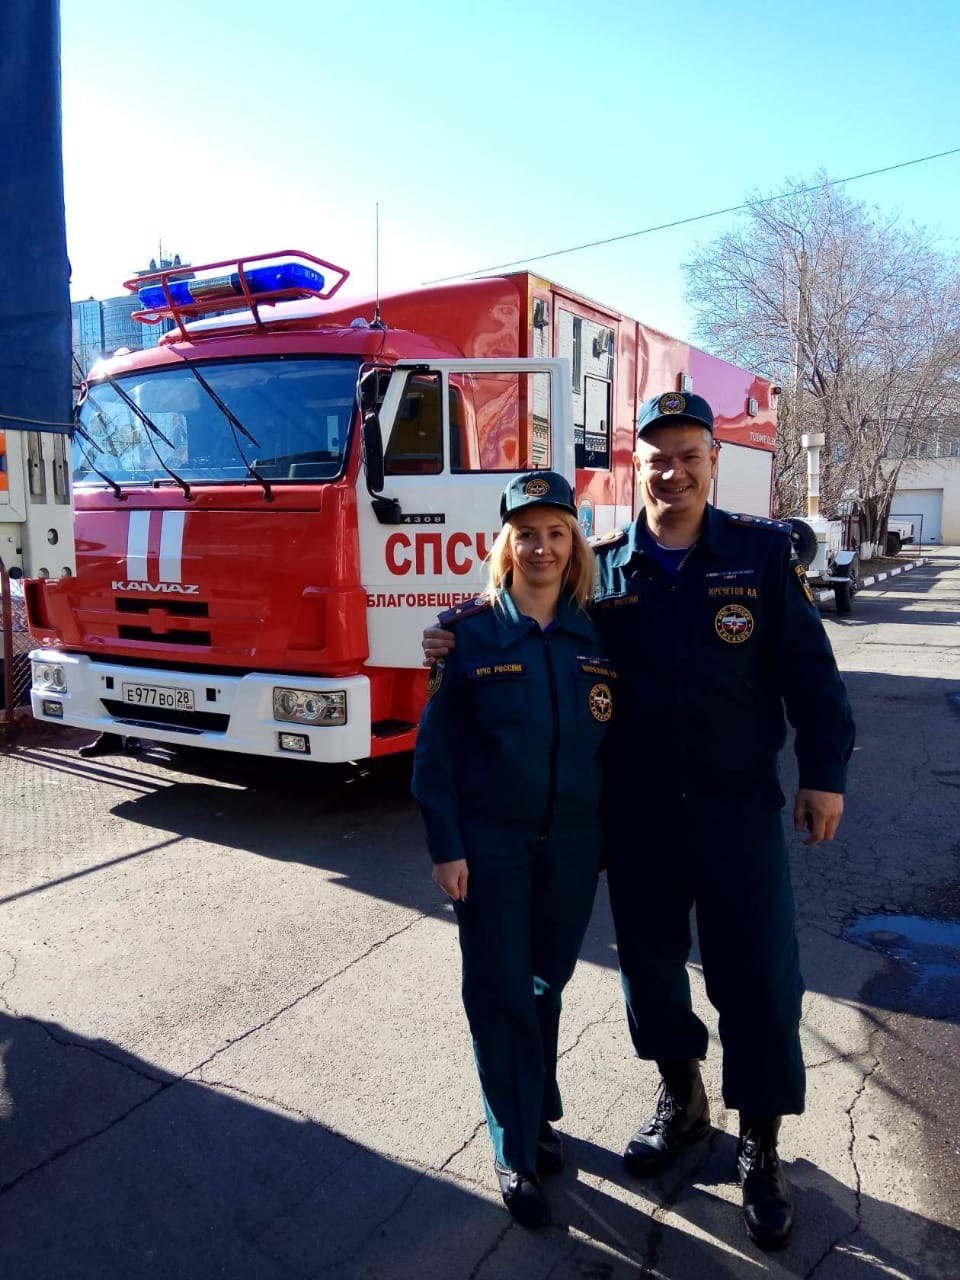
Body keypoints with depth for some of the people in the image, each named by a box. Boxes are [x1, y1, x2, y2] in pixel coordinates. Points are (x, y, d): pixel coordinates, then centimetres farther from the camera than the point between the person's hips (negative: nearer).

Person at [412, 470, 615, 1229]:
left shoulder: (597, 634, 0)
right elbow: (436, 746, -7)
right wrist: (445, 845, -10)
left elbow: (617, 740, 5)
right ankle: (517, 1151, 25)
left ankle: (537, 1113, 40)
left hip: (573, 843, 3)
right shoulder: (469, 630, -8)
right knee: (500, 993, 7)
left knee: (547, 983, 17)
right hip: (490, 843, -2)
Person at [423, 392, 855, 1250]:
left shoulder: (764, 552, -4)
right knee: (648, 956, 15)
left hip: (738, 804, -1)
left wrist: (825, 772, -4)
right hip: (637, 808, 2)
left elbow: (809, 671, -3)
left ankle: (762, 1146, 27)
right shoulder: (603, 566, -1)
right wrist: (458, 644, -12)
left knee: (757, 972, 5)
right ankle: (681, 1099, 40)